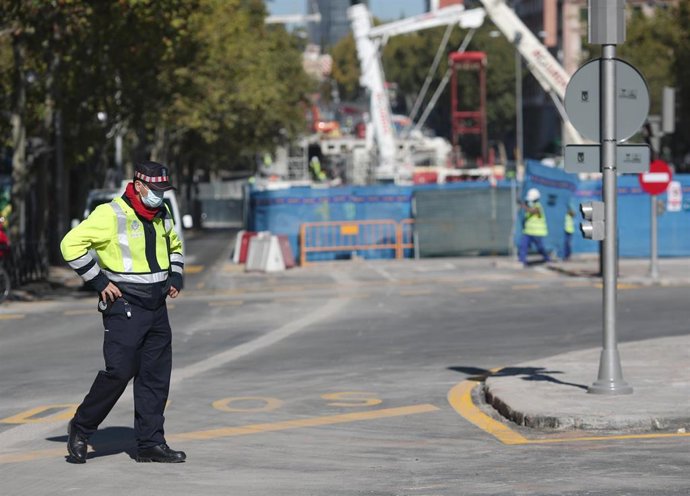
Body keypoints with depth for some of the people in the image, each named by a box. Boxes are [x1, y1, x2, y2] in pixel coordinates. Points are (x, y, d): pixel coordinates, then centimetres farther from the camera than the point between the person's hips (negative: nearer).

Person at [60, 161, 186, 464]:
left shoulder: (161, 215, 12)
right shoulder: (111, 215, -13)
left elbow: (174, 245, 31)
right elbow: (72, 243, -16)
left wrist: (175, 276, 14)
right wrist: (98, 282, -15)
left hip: (157, 307, 7)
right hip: (124, 307, -7)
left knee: (156, 376, 5)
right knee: (119, 371, -12)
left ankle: (150, 443, 11)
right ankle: (80, 429, 5)